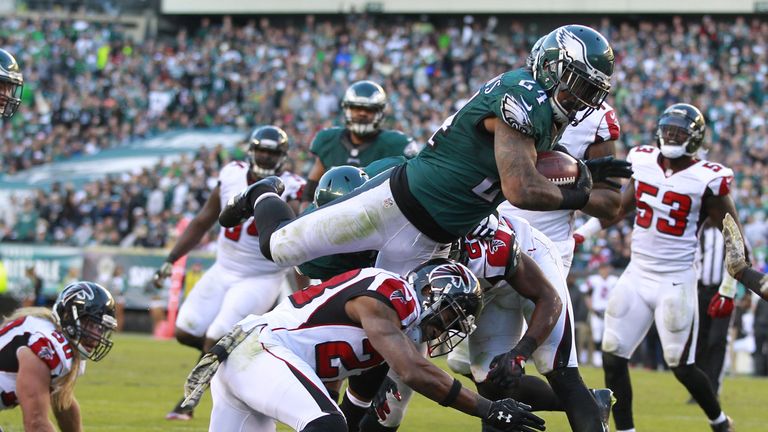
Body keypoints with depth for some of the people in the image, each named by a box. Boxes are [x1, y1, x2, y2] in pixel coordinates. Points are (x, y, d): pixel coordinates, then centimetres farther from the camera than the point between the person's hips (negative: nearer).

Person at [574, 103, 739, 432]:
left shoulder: (707, 180, -11)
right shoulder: (644, 163, 3)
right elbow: (619, 208, 18)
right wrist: (581, 233, 11)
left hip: (676, 281, -5)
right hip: (637, 275, 5)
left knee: (681, 365, -1)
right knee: (613, 357, -2)